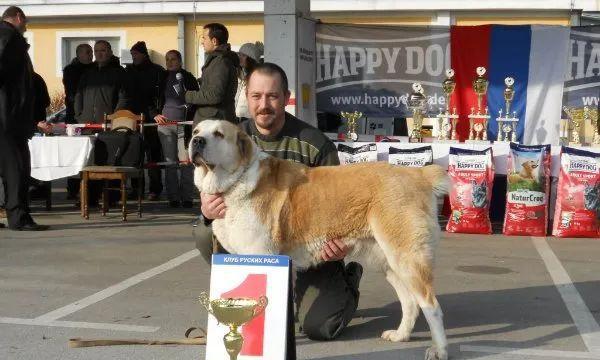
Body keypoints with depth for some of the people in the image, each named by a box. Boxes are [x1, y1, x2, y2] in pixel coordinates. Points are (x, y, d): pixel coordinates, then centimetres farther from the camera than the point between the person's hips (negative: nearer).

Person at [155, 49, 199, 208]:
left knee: (186, 162, -5)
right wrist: (156, 115, 3)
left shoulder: (188, 77, 6)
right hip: (165, 124, 2)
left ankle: (187, 197, 0)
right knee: (170, 162, 1)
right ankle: (173, 197, 5)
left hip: (184, 124, -2)